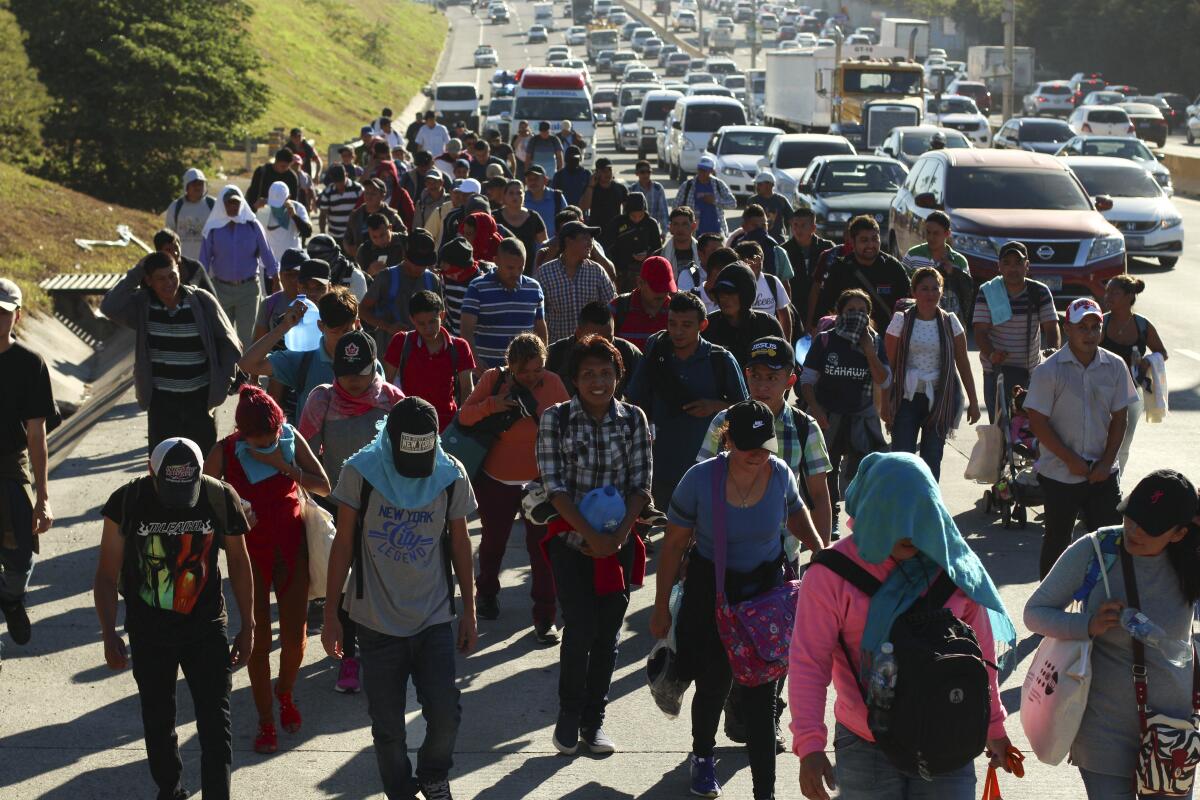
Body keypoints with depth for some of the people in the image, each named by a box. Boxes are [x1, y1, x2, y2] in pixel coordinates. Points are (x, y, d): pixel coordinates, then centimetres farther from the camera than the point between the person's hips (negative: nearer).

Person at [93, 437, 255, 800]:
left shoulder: (220, 499, -12)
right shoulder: (127, 502, -14)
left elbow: (238, 562, 2)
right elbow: (107, 574, -6)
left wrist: (247, 626, 6)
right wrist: (109, 634, -11)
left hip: (206, 628, 0)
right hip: (149, 631, 1)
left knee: (215, 723, -4)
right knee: (158, 720, 15)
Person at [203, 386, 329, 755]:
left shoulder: (292, 440, -10)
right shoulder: (224, 452, -15)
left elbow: (323, 486, -11)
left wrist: (283, 465, -22)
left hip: (290, 545, 2)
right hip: (250, 550, -2)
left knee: (295, 635, 4)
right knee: (259, 638, 3)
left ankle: (285, 694, 35)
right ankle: (265, 720, 18)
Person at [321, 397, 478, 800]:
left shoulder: (451, 476, -5)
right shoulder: (361, 472, -9)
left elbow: (459, 544, 7)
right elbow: (343, 544, -2)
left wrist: (469, 611, 10)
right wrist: (330, 613, 0)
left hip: (435, 617, 1)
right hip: (376, 620, -1)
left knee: (445, 714, -3)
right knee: (387, 724, 5)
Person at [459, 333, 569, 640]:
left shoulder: (552, 383, -7)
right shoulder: (493, 379, -9)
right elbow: (464, 416, -11)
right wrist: (490, 405, -27)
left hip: (540, 481, 0)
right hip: (496, 480, 0)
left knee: (542, 547, -4)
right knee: (493, 540, 19)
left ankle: (545, 618, 3)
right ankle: (486, 593, 46)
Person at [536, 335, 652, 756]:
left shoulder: (633, 419, 2)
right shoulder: (556, 419, -5)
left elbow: (641, 484, 1)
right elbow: (554, 485, -9)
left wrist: (620, 533, -13)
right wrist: (591, 535, -16)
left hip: (618, 543, 2)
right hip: (571, 541, -2)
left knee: (608, 632, 5)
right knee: (580, 629, -8)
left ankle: (593, 720, 19)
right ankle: (569, 714, 12)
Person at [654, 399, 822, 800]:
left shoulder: (780, 474, -12)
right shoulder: (700, 479, -20)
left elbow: (794, 511, 12)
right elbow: (674, 544, -9)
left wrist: (818, 547, -5)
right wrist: (661, 608, -5)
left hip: (765, 587, 1)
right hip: (711, 590, -1)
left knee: (761, 691, -1)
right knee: (713, 684, 10)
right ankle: (702, 756, 43)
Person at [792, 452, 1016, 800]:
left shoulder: (952, 565, -2)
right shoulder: (831, 575, -12)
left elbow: (981, 652, 8)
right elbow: (808, 663, -15)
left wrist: (994, 727, 13)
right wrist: (810, 745, -24)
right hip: (865, 747, -2)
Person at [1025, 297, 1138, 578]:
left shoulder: (1115, 367, 0)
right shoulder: (1048, 371, -10)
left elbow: (1119, 418, 5)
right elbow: (1037, 422, -10)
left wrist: (1106, 463, -4)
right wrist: (1071, 460, -12)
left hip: (1102, 472, 3)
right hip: (1060, 473, -3)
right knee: (1057, 540, 8)